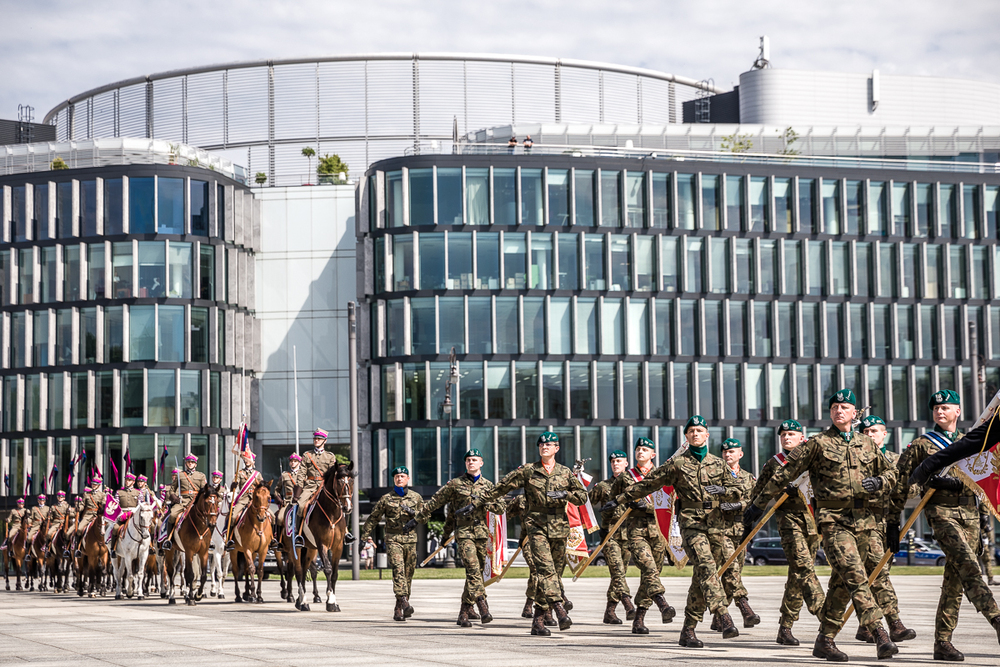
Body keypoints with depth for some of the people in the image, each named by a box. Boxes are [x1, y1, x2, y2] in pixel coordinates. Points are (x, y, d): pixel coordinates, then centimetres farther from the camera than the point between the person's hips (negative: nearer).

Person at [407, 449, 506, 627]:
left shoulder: (488, 485, 12)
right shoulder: (455, 484, 5)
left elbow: (501, 508, 10)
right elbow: (434, 502, 10)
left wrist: (485, 502, -8)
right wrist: (416, 519, 10)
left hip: (481, 532, 3)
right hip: (463, 531, -3)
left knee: (476, 572, 4)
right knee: (472, 568, -19)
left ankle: (463, 614, 12)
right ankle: (482, 607, -28)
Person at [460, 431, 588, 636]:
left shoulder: (565, 473, 10)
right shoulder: (527, 471, 3)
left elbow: (583, 496, 11)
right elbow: (500, 488, 5)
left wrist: (565, 494, -10)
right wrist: (475, 504, 4)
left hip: (558, 527, 3)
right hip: (536, 525, -3)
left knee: (554, 572, 1)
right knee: (545, 567, -22)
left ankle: (538, 621, 7)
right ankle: (559, 609, -34)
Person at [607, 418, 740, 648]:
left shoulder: (718, 463, 14)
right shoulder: (676, 463, 6)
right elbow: (648, 484, 12)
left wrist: (723, 490, -3)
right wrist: (620, 499, 13)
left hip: (715, 524, 4)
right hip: (690, 522, -4)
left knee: (701, 577, 4)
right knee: (706, 565, -24)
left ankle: (688, 631, 11)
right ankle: (724, 617, -36)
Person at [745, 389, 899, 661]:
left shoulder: (868, 445, 14)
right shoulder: (817, 444, 1)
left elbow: (890, 472, 27)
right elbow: (785, 474, 3)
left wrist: (878, 483, 2)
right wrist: (757, 505, 4)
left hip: (863, 521, 5)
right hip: (833, 520, -5)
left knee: (842, 582, 9)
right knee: (855, 576, -19)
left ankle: (825, 641, 18)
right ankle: (880, 635, -27)